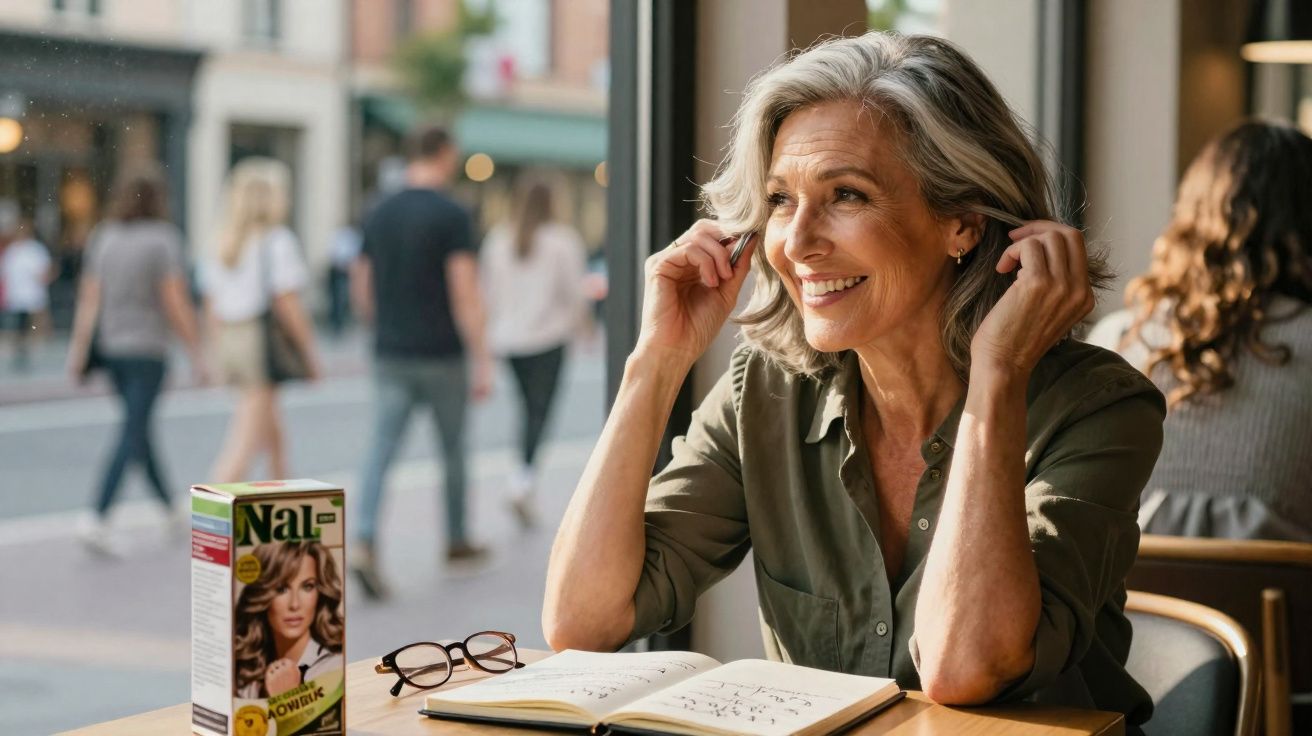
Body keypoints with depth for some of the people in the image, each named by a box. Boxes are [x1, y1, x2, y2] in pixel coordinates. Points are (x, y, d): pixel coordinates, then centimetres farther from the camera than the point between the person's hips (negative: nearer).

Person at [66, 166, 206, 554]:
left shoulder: (103, 239, 5)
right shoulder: (163, 239, -11)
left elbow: (89, 299, 2)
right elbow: (176, 303, -14)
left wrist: (78, 348, 3)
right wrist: (196, 353, -9)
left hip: (110, 347, 6)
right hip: (147, 350, -6)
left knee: (140, 429, 17)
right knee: (131, 436, -5)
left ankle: (171, 510, 30)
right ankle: (99, 521, -15)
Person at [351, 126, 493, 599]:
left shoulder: (379, 214, 7)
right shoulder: (451, 215, -11)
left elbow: (361, 290, 13)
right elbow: (465, 296, -16)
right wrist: (482, 363, -14)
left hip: (390, 355, 4)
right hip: (441, 355, -4)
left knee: (381, 451, -2)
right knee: (453, 449, 14)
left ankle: (365, 545, -19)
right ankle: (457, 542, 28)